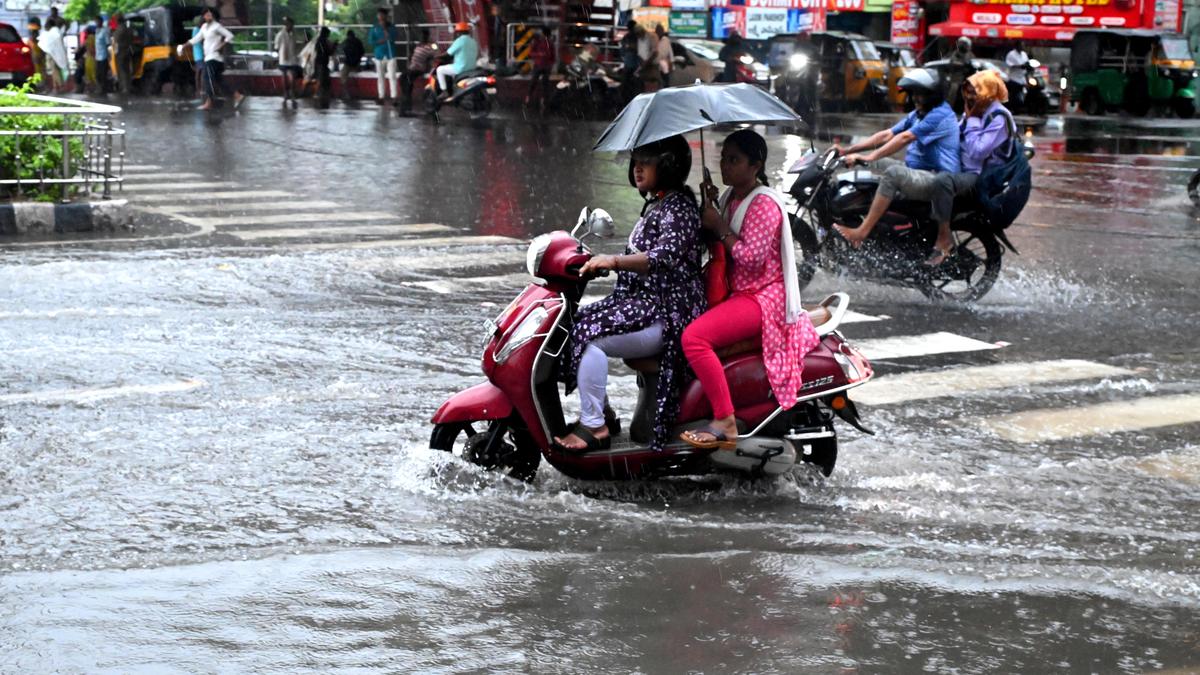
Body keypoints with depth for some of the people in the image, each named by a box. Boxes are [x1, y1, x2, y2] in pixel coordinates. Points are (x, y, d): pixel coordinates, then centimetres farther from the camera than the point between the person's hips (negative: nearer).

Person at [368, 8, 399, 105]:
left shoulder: (391, 27, 0)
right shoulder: (374, 28, 3)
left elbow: (395, 37, -14)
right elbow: (370, 41, -1)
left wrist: (385, 28, -17)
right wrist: (380, 41, -15)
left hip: (390, 54, -2)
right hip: (379, 55, 2)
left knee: (392, 76, -9)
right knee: (380, 77, 8)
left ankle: (394, 97, -11)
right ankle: (381, 97, 15)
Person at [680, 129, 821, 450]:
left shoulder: (764, 204, -15)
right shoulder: (731, 197, 13)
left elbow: (751, 258, -23)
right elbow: (720, 246, 16)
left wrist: (719, 227, -17)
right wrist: (710, 209, 3)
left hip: (762, 298, -11)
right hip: (738, 292, 11)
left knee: (694, 337, -27)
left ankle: (725, 424, -26)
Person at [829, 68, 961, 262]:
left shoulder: (940, 115, -14)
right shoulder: (917, 115, 17)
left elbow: (905, 138, -24)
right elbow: (887, 135, 12)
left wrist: (870, 157, -31)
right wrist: (848, 150, 3)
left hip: (937, 179, -10)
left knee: (893, 173, -32)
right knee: (876, 164, 4)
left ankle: (862, 232, -33)